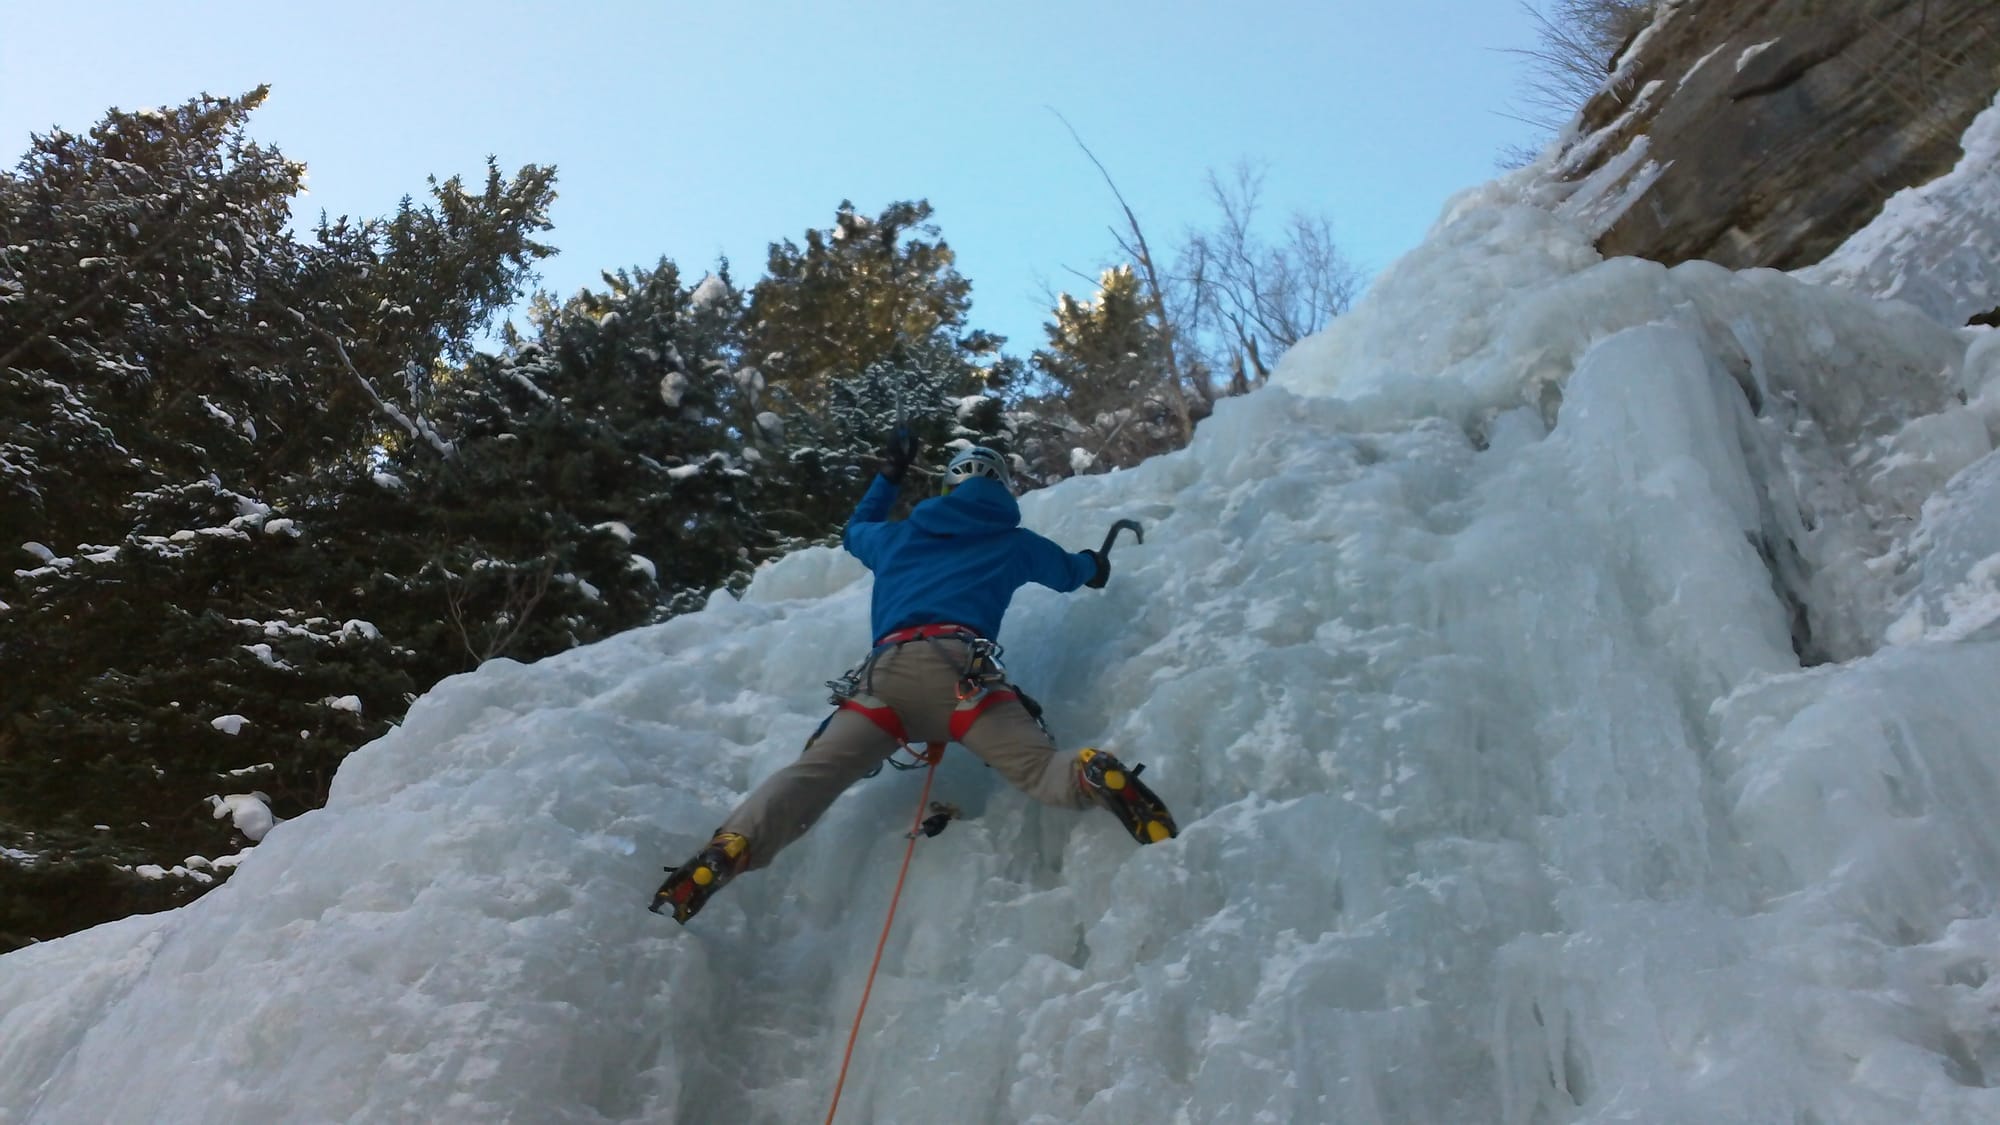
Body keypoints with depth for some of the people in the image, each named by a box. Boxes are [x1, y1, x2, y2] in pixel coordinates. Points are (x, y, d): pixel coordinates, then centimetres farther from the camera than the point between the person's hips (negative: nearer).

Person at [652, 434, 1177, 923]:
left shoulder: (900, 535, 34)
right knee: (1041, 768, -11)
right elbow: (1072, 572, 48)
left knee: (812, 775, -9)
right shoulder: (1013, 542, 30)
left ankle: (725, 853, -32)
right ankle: (1098, 778, -44)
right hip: (958, 666, -2)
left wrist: (889, 476, 69)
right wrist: (1095, 562, 72)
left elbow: (854, 533, 58)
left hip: (884, 671, 2)